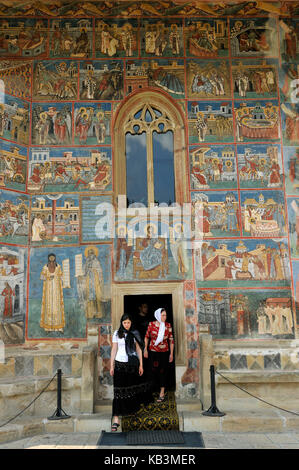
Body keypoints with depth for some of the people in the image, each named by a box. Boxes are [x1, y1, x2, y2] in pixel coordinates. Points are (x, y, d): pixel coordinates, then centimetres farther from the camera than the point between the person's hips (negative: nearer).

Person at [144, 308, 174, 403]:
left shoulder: (168, 326, -5)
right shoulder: (151, 324, -6)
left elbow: (171, 340, 0)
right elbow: (147, 337, 5)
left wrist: (171, 353, 0)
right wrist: (145, 350, 3)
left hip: (164, 352, 0)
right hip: (153, 352, 0)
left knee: (163, 371, 1)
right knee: (153, 370, 4)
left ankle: (162, 393, 9)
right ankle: (154, 388, 25)